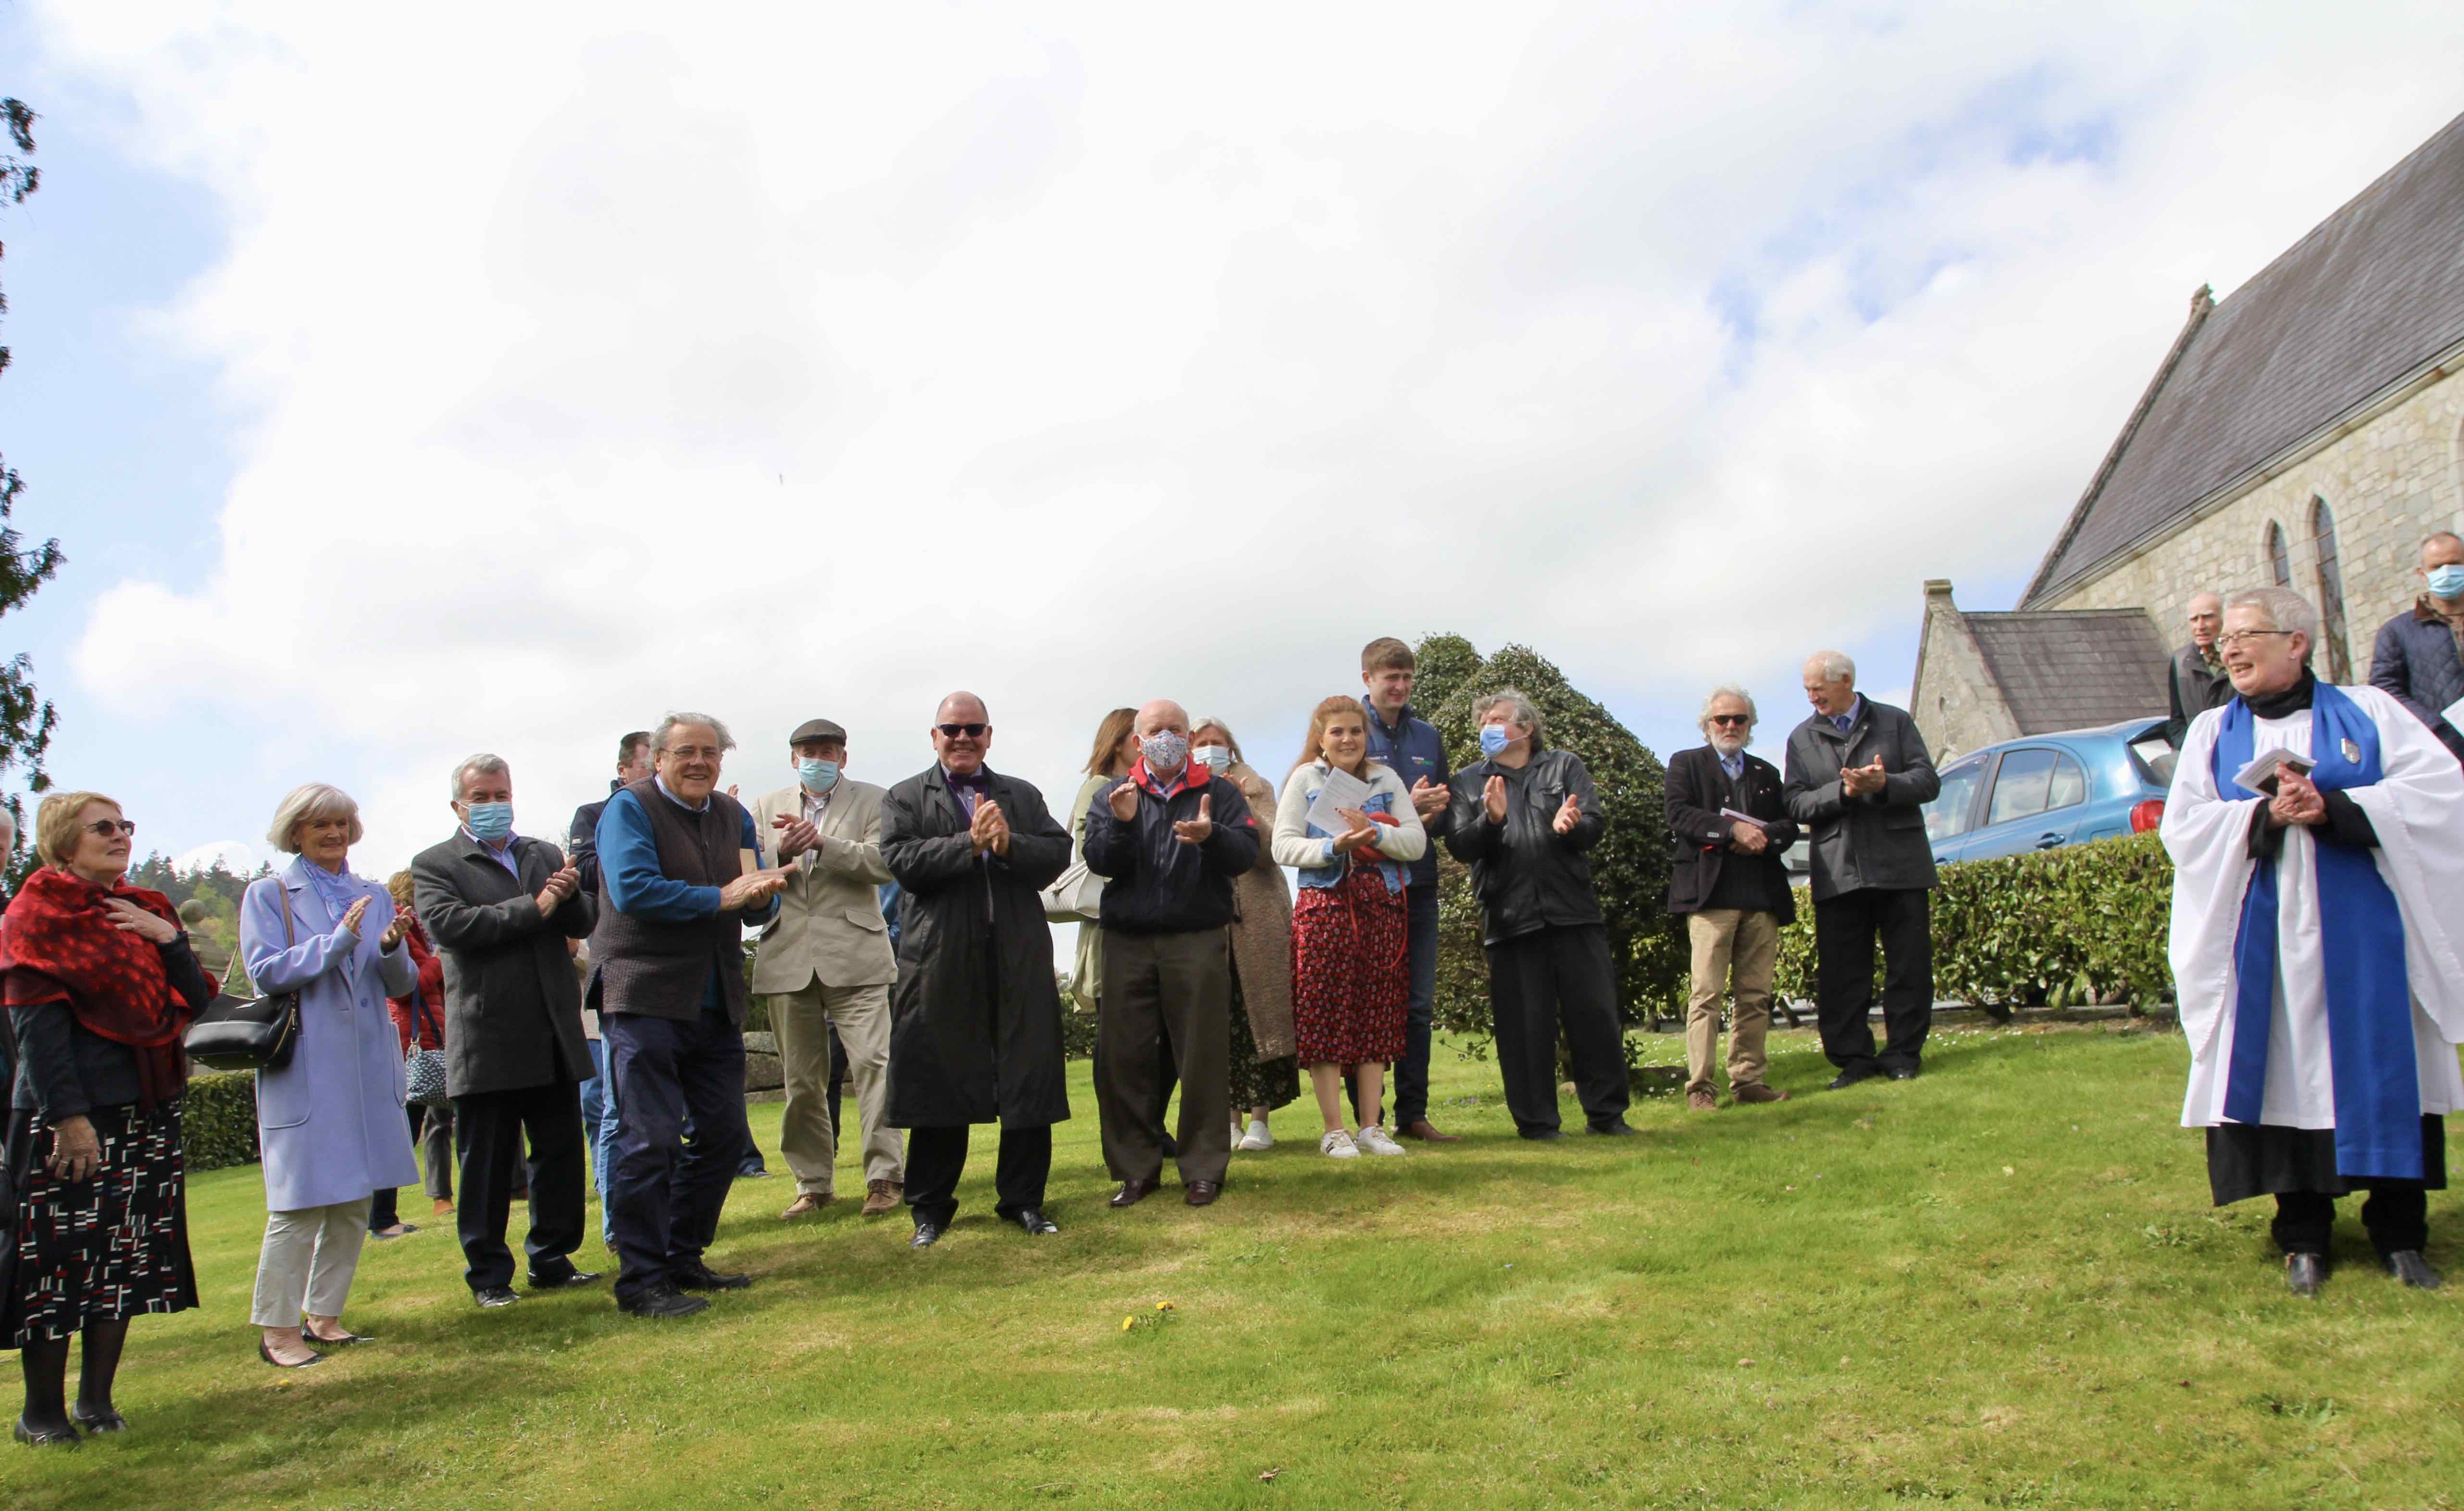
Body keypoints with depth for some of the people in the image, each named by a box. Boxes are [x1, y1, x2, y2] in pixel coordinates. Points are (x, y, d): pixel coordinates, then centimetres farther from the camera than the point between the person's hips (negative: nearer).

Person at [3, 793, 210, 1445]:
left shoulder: (145, 912, 13)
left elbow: (196, 1001, 9)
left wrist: (169, 940, -8)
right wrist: (69, 1115, -17)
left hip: (147, 1108, 6)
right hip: (69, 1112, -6)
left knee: (126, 1259, 8)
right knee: (59, 1256, -2)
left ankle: (97, 1400, 17)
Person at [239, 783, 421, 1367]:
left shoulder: (373, 897, 14)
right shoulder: (268, 895, 4)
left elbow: (403, 984, 9)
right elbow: (265, 970, -10)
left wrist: (392, 949, -12)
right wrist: (339, 942, -19)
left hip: (368, 1066, 5)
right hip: (304, 1069, -4)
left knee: (355, 1200, 8)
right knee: (300, 1202, -6)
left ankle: (325, 1314, 19)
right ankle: (278, 1327, 5)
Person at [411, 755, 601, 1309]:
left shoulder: (546, 855, 15)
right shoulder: (434, 864, 1)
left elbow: (583, 923, 11)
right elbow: (450, 925, -16)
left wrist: (569, 896, -12)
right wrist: (534, 908, -16)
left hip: (554, 1035, 5)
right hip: (487, 1040, -4)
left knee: (561, 1154, 9)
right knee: (487, 1166, 5)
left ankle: (552, 1261, 21)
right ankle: (488, 1274, 16)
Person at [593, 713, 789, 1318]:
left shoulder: (733, 816, 13)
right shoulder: (630, 808, -5)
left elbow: (759, 910, 14)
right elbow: (632, 889, -20)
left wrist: (762, 893, -11)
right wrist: (721, 898, -18)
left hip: (716, 1005, 7)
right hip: (646, 1000, -7)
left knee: (723, 1134, 10)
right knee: (651, 1141, -7)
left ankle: (683, 1260, 24)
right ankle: (641, 1280, 1)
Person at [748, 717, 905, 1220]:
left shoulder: (871, 800, 6)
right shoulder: (767, 808, 16)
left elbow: (884, 863, -7)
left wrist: (822, 842, -17)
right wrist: (780, 856, -11)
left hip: (854, 955, -3)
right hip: (787, 957, 3)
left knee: (872, 1062, -11)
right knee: (801, 1079, 7)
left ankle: (885, 1175, -6)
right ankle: (814, 1183, 17)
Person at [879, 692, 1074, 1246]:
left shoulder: (1023, 796, 16)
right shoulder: (905, 799, 8)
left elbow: (1057, 856, 3)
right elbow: (903, 861, -9)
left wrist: (1008, 845, -14)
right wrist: (970, 843, -16)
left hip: (1019, 959, 2)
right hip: (940, 962, -2)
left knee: (1029, 1082, 3)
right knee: (937, 1083, 4)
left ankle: (1023, 1199, 16)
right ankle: (930, 1207, 17)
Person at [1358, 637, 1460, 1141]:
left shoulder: (1428, 736, 13)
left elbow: (1444, 810, 14)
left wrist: (1431, 814, -10)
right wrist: (1406, 809, -18)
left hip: (1418, 884, 5)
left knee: (1419, 1005, 7)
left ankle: (1413, 1114, 15)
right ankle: (1367, 1117, 6)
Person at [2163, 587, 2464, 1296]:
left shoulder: (2366, 712, 8)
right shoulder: (2213, 732, 11)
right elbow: (2183, 827, 1)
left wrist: (2332, 808, -16)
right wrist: (2266, 816, -16)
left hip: (2362, 928, -1)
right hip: (2266, 938, 1)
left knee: (2384, 1070, 0)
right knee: (2285, 1071, 0)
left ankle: (2400, 1233, 12)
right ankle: (2304, 1236, 10)